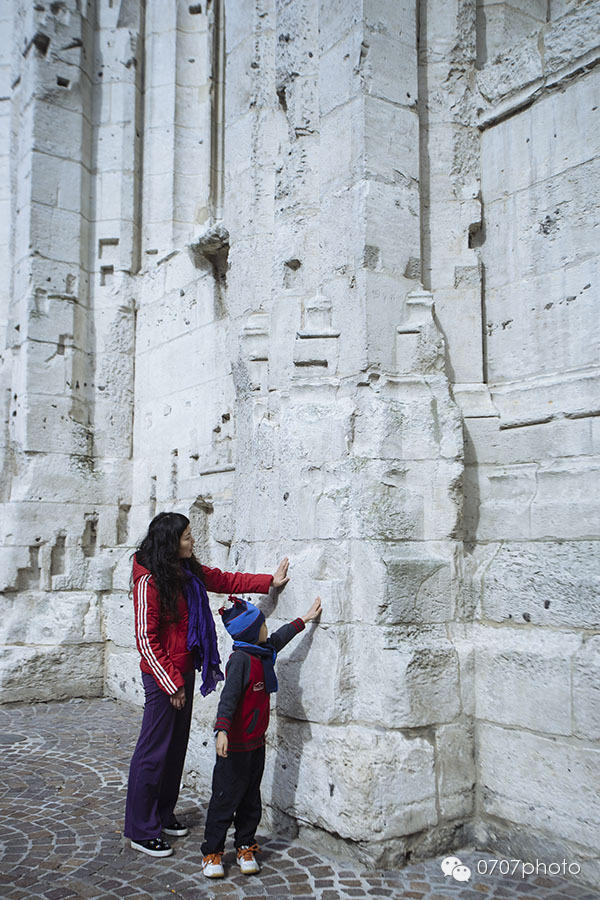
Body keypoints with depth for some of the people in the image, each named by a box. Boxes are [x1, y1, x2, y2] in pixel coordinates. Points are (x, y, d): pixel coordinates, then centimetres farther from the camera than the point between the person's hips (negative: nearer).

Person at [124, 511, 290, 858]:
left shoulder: (189, 572, 6)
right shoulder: (149, 580, -18)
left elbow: (224, 580, 19)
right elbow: (146, 638, -17)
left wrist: (270, 582, 13)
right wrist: (171, 683, -15)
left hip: (184, 671, 9)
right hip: (162, 674, -8)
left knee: (177, 746, 16)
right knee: (153, 751, -1)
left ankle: (164, 814, 31)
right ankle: (141, 831, 12)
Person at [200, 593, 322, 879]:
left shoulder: (263, 653, 7)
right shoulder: (241, 659, -20)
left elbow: (279, 637, 25)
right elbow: (229, 696, -28)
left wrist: (304, 619, 35)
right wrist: (222, 730, -38)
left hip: (256, 743, 8)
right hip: (235, 745, -8)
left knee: (251, 800, 16)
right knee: (225, 799, 3)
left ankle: (245, 847, 29)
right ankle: (212, 852, 15)